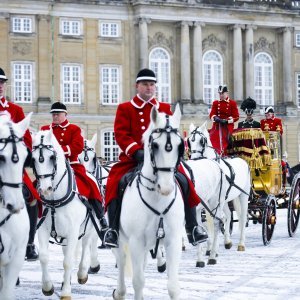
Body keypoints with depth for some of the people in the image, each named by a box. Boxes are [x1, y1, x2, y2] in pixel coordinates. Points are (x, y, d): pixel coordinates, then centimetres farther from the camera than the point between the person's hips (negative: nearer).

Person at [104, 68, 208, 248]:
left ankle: (193, 228, -8)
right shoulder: (125, 108, 9)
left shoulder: (164, 108, 16)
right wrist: (136, 151, -19)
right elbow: (121, 133, -3)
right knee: (116, 182, -27)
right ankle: (113, 230, -20)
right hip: (133, 158, -2)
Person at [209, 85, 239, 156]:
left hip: (228, 127, -2)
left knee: (227, 144, -8)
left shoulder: (232, 103, 2)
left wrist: (227, 120, -17)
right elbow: (211, 114, 5)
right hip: (217, 126, 2)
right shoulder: (215, 103, 11)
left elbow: (236, 117, -2)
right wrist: (215, 118, -18)